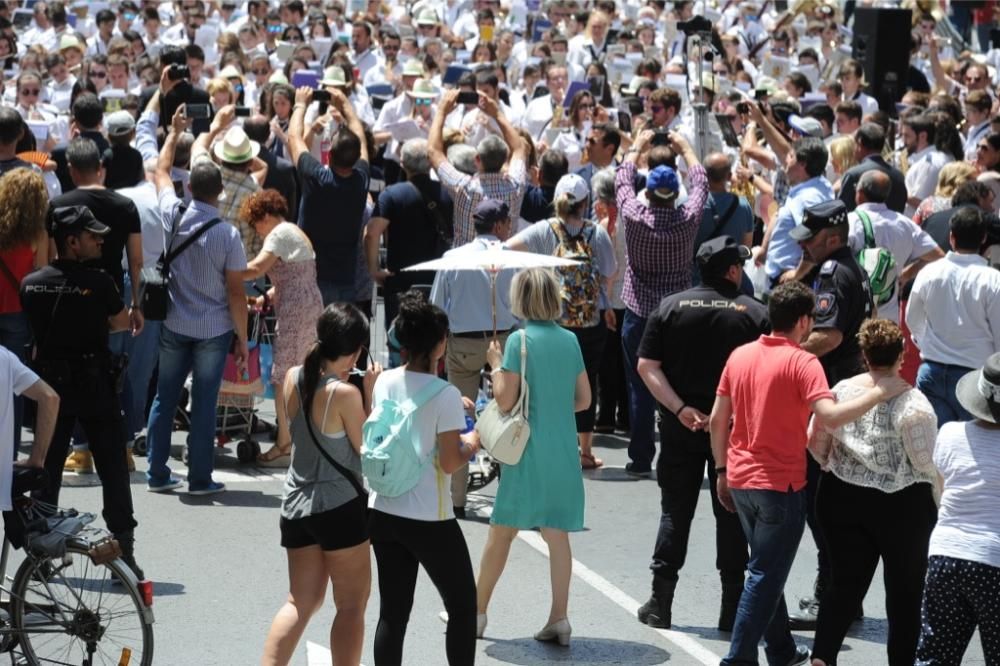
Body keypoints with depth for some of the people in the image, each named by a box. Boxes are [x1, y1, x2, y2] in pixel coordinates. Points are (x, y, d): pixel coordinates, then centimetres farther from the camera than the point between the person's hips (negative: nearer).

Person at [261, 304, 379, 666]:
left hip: (295, 503, 7)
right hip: (340, 506, -7)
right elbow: (367, 447, -10)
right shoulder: (346, 393, -20)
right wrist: (370, 394, -7)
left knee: (301, 602, 15)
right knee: (351, 606, 6)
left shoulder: (292, 378, 0)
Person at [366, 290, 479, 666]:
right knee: (462, 606, 10)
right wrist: (471, 444, 4)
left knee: (393, 612, 10)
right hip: (428, 519, -6)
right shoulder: (445, 395, -16)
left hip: (383, 512, 6)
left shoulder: (384, 383, 2)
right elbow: (449, 463, -16)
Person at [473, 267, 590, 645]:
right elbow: (584, 399, 10)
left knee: (501, 531, 6)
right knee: (557, 534, 7)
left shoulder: (520, 340, -11)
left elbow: (505, 400, -12)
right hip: (564, 451, 4)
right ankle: (559, 619, 5)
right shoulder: (570, 340, 5)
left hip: (529, 450, -4)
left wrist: (495, 365, 3)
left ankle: (476, 613, 14)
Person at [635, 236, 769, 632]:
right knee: (731, 515, 7)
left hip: (680, 427, 1)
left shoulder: (670, 307, 0)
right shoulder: (755, 314, -6)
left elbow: (647, 366, -7)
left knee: (675, 511, 10)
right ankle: (732, 610, 9)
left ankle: (659, 604, 9)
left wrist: (680, 409, -12)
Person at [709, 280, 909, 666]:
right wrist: (879, 393, -20)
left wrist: (722, 471, 18)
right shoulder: (801, 362, -14)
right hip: (780, 484, -7)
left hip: (740, 478, 7)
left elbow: (717, 420, 10)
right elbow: (831, 416, -28)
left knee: (767, 571, 20)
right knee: (765, 578, -1)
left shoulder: (740, 356, 6)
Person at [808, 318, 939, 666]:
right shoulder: (911, 402, -17)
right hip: (901, 505, -4)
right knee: (904, 589, 11)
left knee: (845, 583, 9)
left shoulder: (841, 391, -2)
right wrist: (940, 485, 5)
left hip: (843, 498, 4)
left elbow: (815, 443, 6)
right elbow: (926, 461, -15)